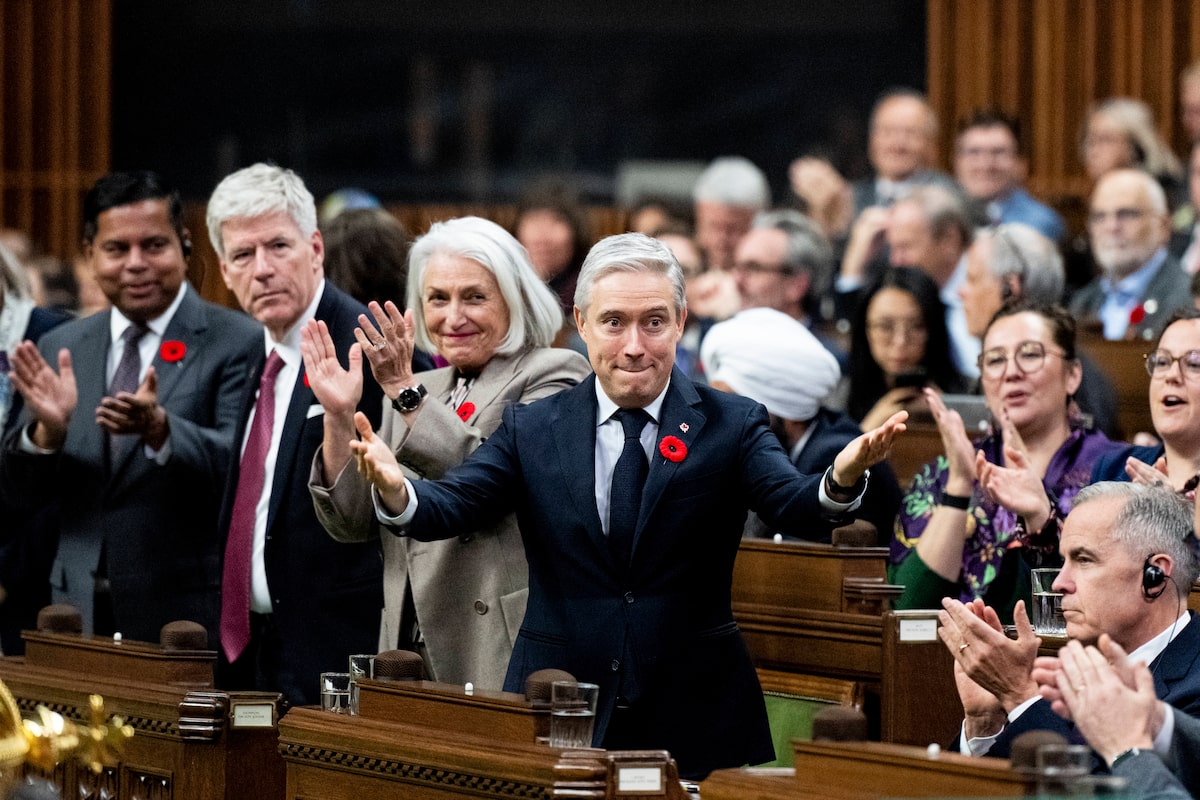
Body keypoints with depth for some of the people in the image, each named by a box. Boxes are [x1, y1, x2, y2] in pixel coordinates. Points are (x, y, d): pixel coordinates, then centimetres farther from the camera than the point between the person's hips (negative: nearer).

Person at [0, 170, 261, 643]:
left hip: (190, 621, -4)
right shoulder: (62, 350, 10)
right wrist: (47, 429, -15)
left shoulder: (240, 344, -5)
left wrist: (159, 428, -35)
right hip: (81, 619, 4)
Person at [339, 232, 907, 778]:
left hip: (696, 721, -1)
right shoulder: (530, 429, 4)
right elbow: (451, 505, -6)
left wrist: (842, 479, -38)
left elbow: (792, 506, -15)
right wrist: (395, 491, -30)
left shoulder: (732, 426, 0)